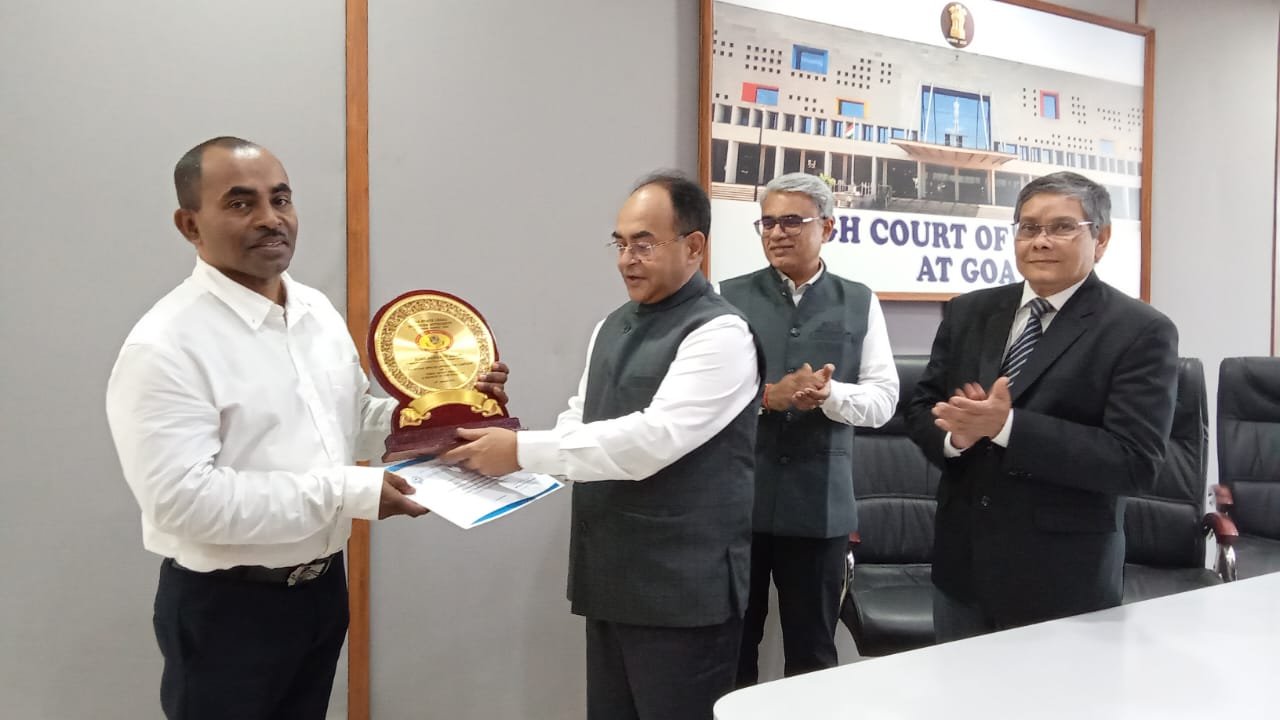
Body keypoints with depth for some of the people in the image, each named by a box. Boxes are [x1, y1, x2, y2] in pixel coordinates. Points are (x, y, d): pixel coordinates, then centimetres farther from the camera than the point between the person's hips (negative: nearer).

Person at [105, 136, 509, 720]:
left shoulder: (319, 311, 4)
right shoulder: (164, 346, -20)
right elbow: (182, 498, -26)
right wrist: (346, 491, -26)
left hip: (323, 585, 7)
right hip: (225, 608, -6)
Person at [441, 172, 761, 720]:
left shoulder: (718, 333, -15)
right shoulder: (611, 328, 13)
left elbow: (651, 439, -25)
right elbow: (579, 422, 15)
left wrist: (523, 451, -24)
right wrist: (500, 451, -3)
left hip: (682, 587, -7)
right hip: (610, 579, 8)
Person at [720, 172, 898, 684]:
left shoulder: (859, 303, 7)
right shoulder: (730, 297, 3)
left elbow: (883, 398, 0)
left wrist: (828, 394, -19)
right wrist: (769, 395, -19)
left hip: (819, 502, 1)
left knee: (813, 651, 13)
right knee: (731, 644, 11)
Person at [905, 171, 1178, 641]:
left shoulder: (1141, 332, -9)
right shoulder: (969, 313, 6)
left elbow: (1136, 463, -17)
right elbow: (921, 409, 8)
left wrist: (1006, 426, -24)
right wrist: (957, 435, -15)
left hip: (1062, 579, -4)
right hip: (962, 566, 5)